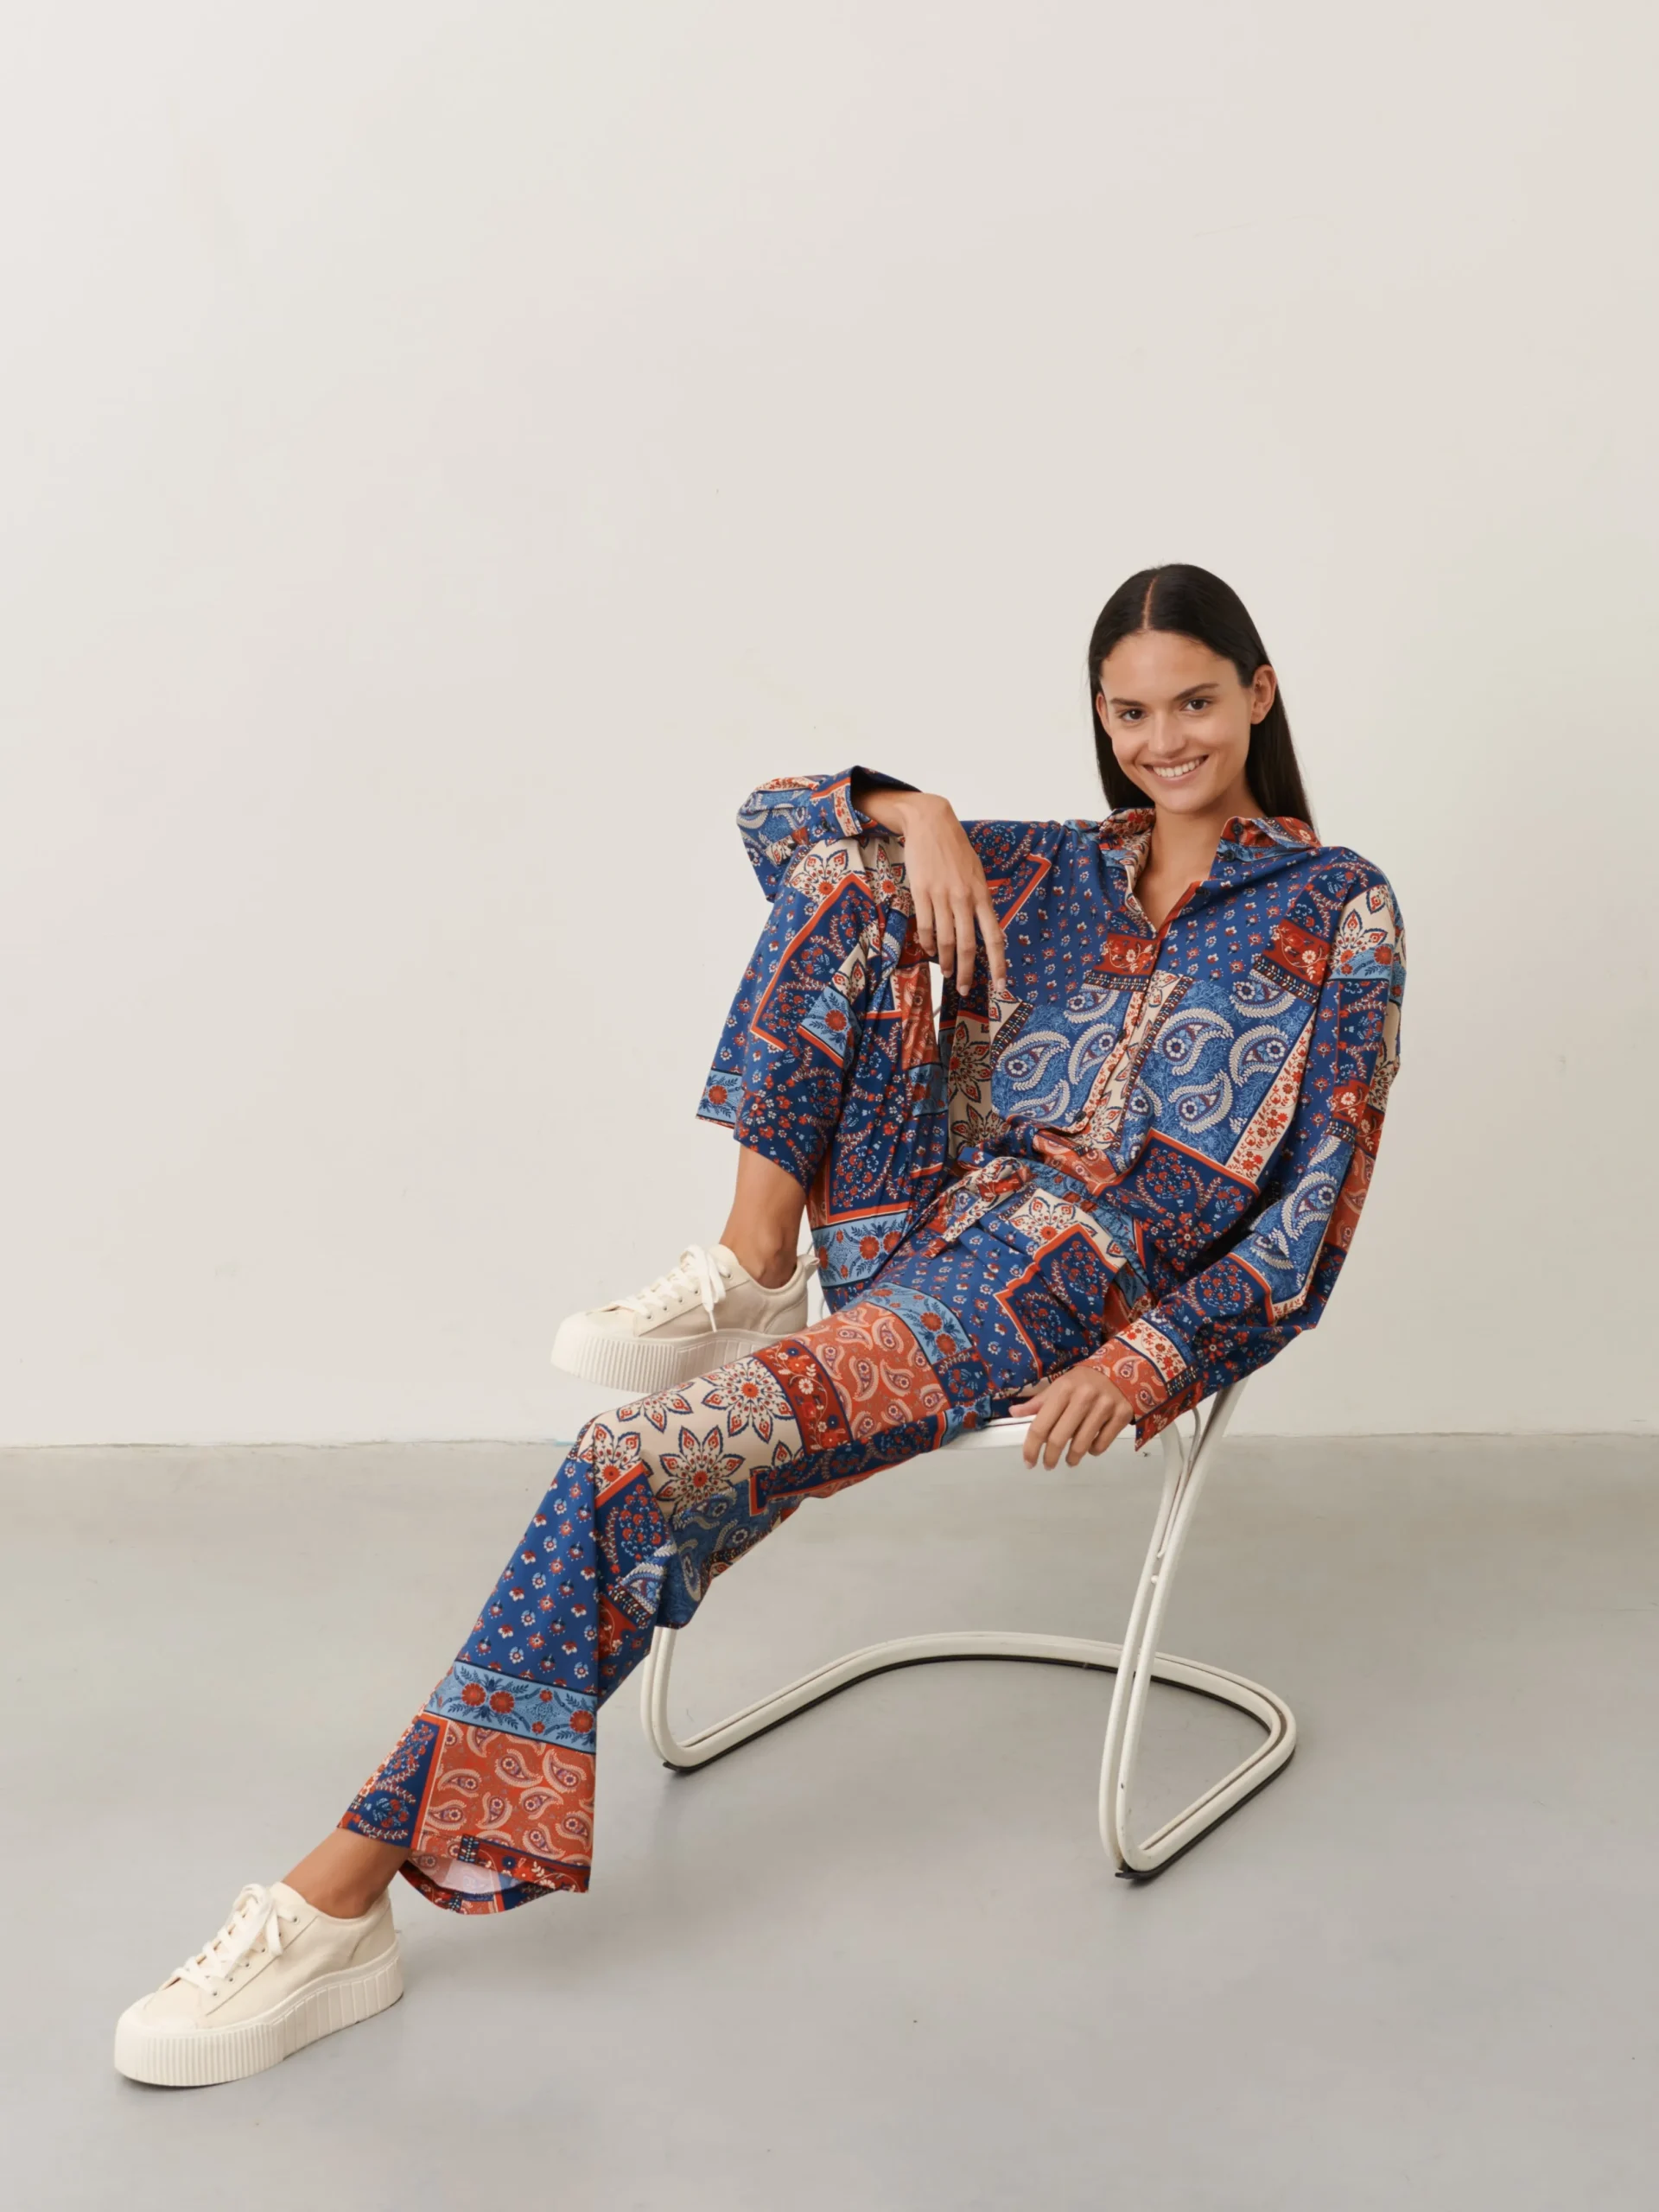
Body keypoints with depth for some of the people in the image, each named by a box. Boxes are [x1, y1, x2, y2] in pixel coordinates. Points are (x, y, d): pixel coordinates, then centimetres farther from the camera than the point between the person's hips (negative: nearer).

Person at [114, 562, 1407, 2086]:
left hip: (1086, 1275, -5)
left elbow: (1319, 1205, 0)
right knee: (851, 866, -9)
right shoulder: (1059, 873, 21)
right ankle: (753, 1269, -12)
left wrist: (1153, 1361, -15)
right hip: (919, 1221, 6)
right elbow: (774, 811, 19)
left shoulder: (1342, 910, 9)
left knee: (639, 1467, -25)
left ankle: (346, 1898, -20)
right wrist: (917, 815, -2)